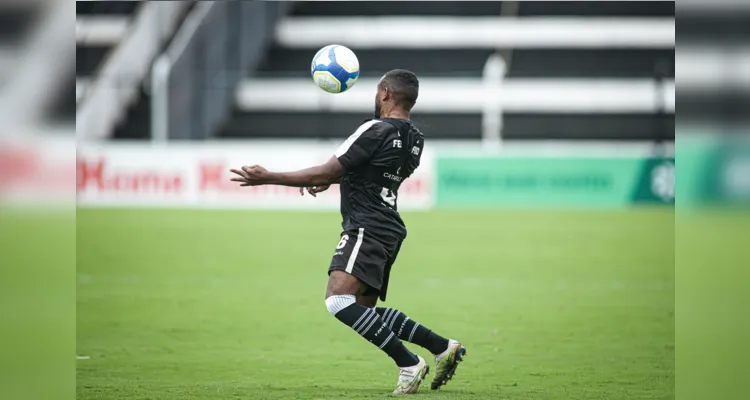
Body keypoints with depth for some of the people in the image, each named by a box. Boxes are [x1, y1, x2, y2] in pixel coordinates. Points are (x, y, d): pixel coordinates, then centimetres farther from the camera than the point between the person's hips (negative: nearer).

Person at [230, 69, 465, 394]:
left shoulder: (376, 131, -13)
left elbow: (326, 173, -12)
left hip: (367, 229, -10)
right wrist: (330, 180, 37)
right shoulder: (415, 141, 13)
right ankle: (443, 348, 16)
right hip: (389, 229, 10)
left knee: (338, 300, -23)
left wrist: (268, 178, -5)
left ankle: (408, 364, -24)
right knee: (366, 312, 19)